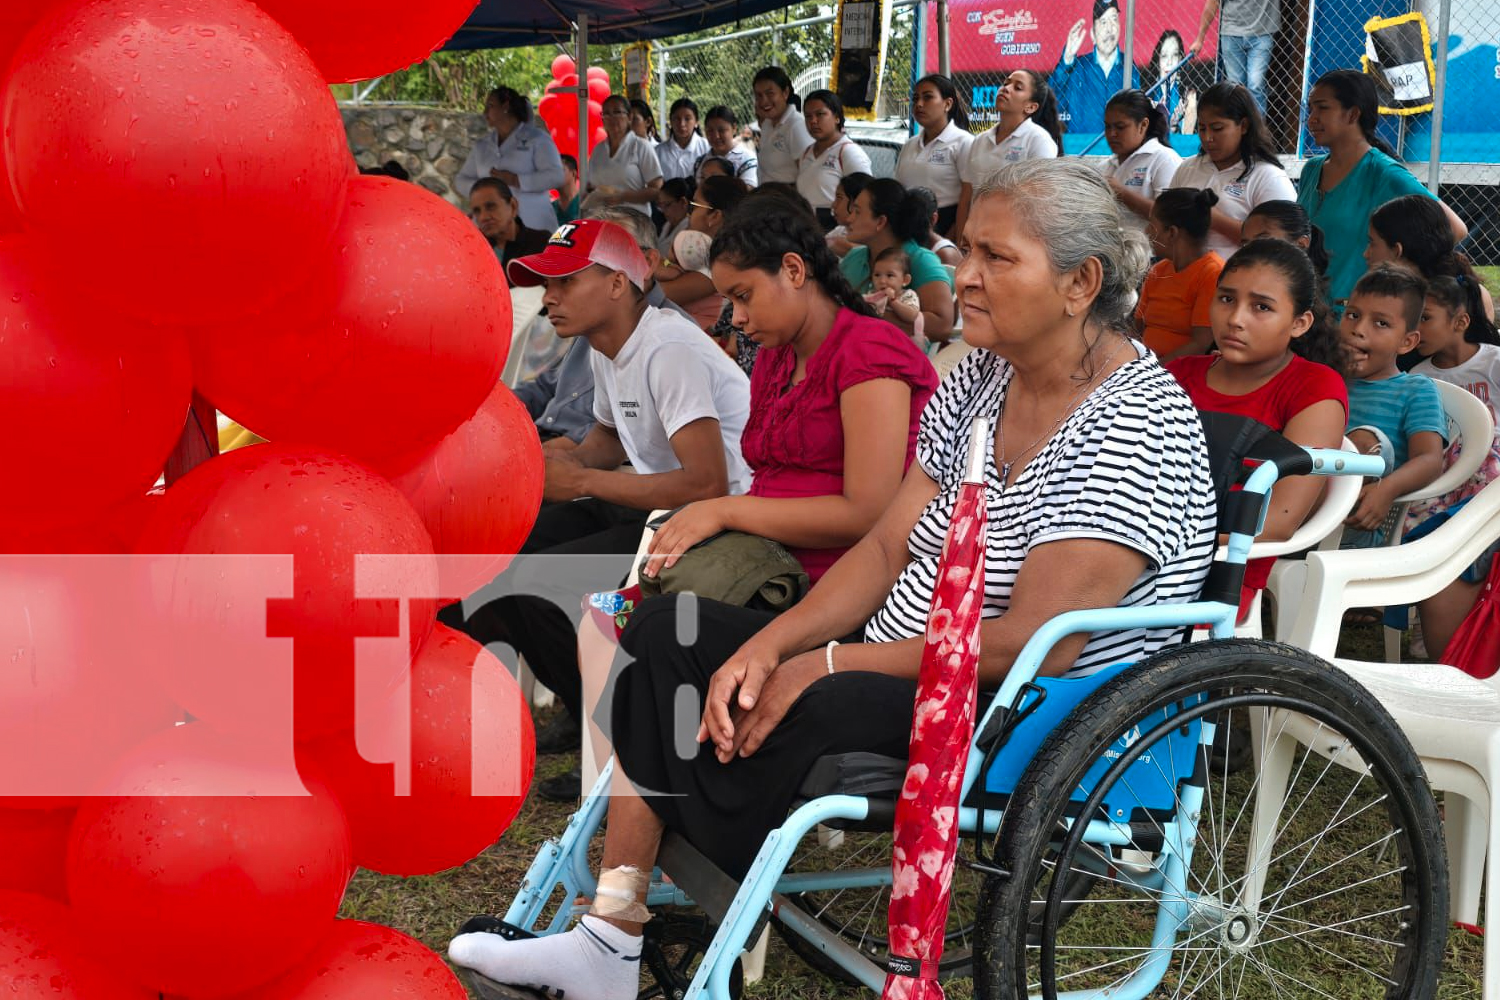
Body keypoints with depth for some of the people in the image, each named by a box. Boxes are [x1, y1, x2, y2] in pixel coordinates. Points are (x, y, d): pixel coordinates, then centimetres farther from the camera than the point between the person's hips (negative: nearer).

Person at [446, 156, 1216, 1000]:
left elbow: (1035, 643, -25)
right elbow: (887, 549, 6)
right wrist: (770, 645, -10)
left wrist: (828, 663, -20)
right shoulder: (983, 379, 7)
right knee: (667, 635, 3)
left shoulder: (1136, 424, -19)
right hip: (902, 668, 9)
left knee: (809, 716, -36)